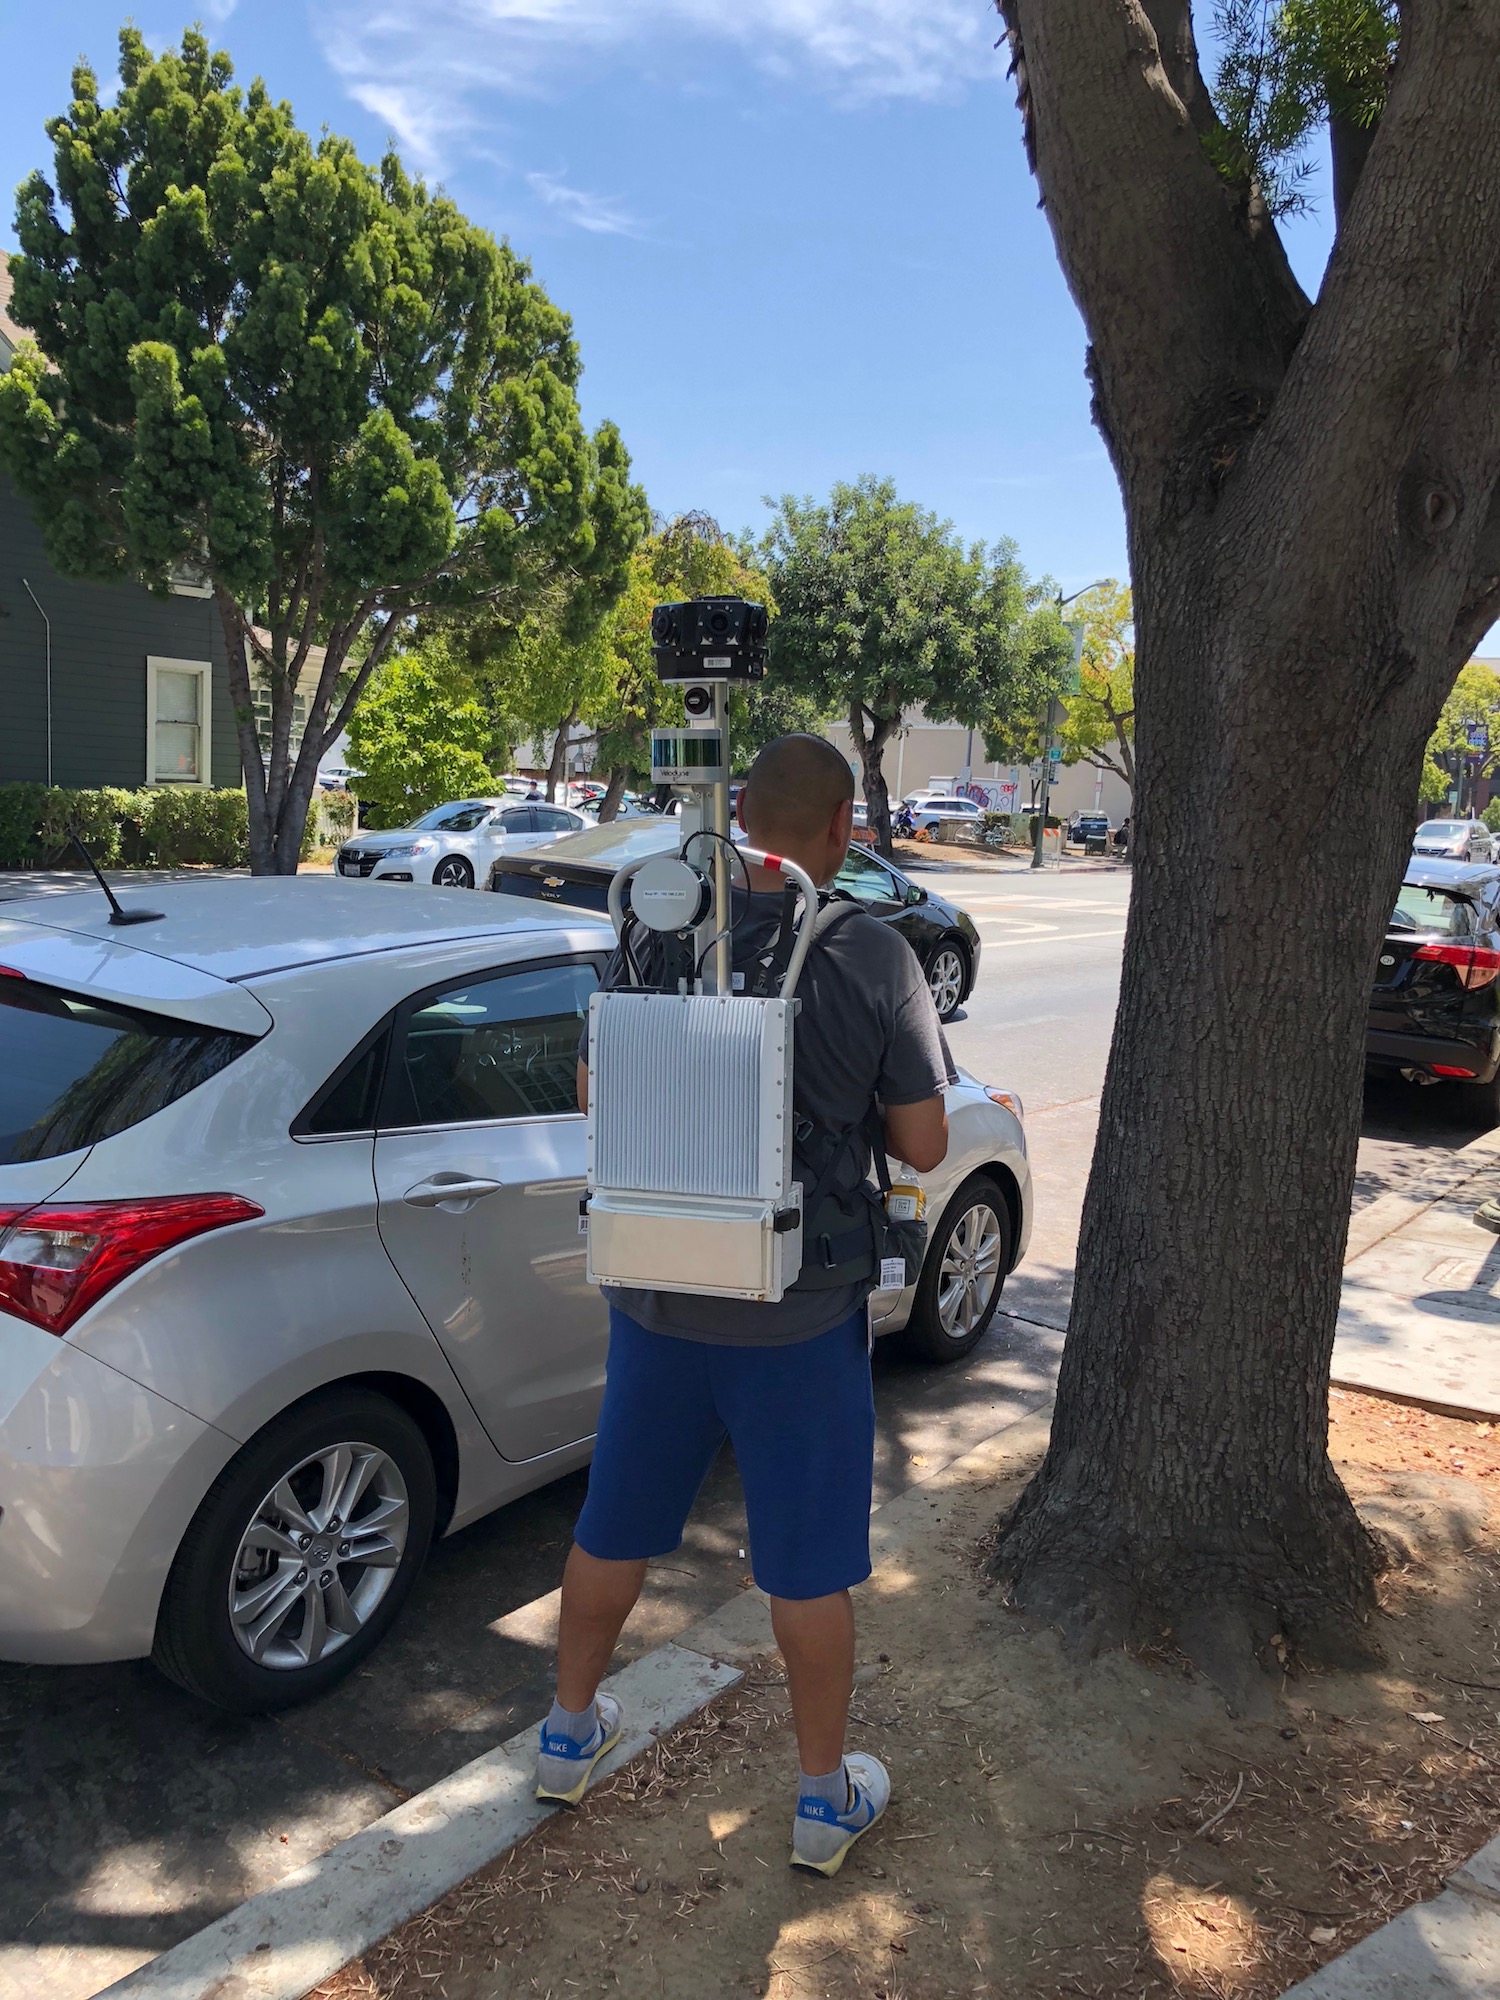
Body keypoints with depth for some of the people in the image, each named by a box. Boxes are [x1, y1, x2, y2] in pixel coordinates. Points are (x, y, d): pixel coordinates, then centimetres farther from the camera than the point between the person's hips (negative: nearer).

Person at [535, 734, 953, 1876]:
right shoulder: (875, 958, -14)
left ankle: (570, 1734, 40)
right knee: (808, 1562, 13)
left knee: (616, 1524, 20)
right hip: (802, 1312, -3)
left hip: (657, 1296, 3)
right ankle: (826, 1796, 29)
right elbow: (923, 1144, -9)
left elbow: (595, 1098, 5)